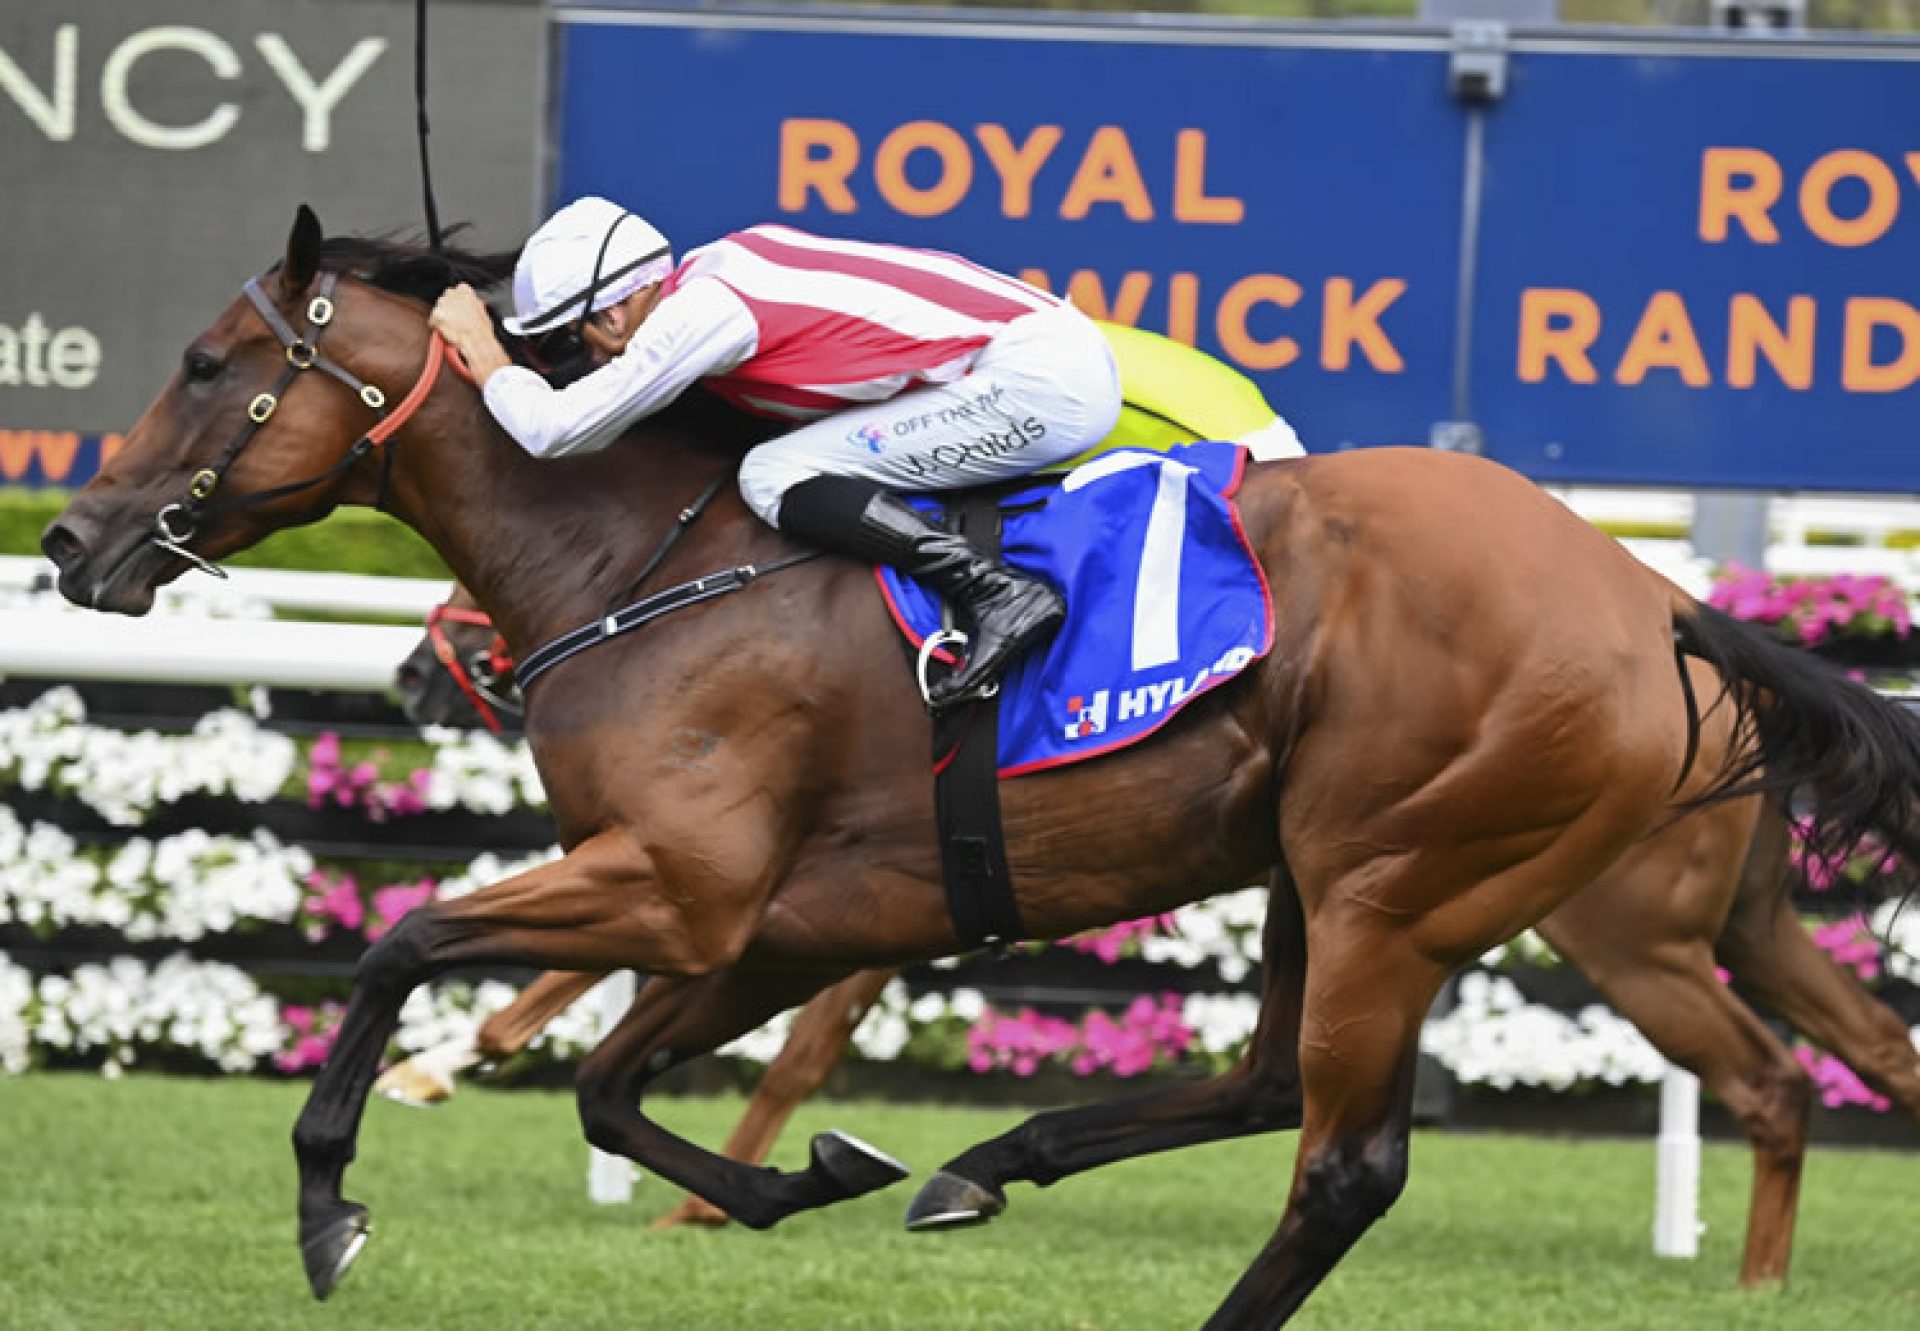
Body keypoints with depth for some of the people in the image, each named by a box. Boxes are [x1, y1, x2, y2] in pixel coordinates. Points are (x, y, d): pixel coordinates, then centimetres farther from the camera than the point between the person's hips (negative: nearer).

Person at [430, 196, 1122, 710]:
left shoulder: (699, 313, -12)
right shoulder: (716, 269, 14)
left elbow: (554, 428, -10)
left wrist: (479, 346, 7)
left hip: (1037, 381, -10)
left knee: (773, 476, -12)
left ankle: (997, 592, -21)